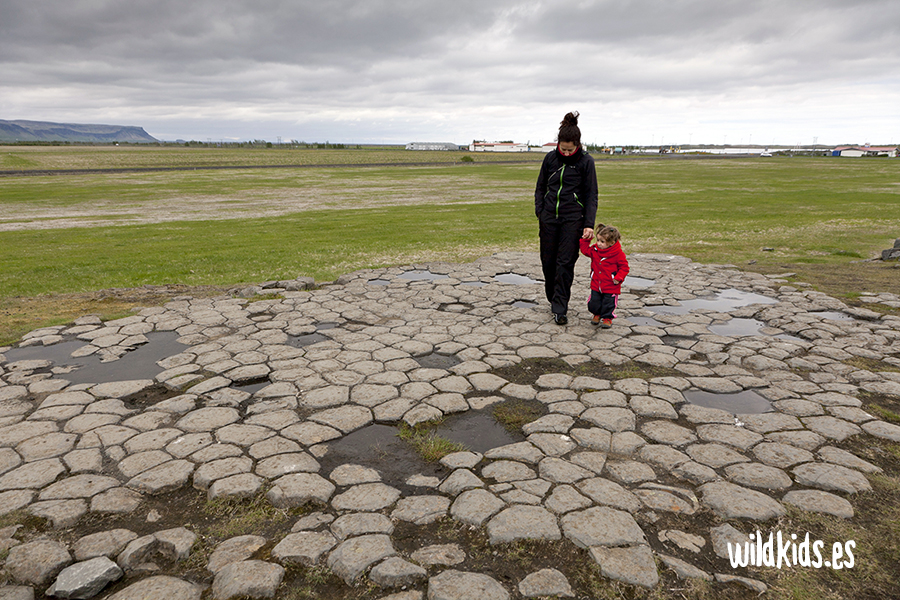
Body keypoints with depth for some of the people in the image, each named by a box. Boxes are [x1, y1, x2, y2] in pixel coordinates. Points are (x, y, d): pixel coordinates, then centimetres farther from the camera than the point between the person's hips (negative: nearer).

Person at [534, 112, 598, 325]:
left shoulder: (586, 161, -4)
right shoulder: (550, 158, 5)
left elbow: (591, 195, -3)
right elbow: (540, 187, 14)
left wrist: (589, 224, -10)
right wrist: (539, 212, 2)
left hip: (573, 219, -3)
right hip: (549, 217, 4)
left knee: (565, 263, -7)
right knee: (548, 261, 7)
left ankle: (560, 309, -2)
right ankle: (553, 298, 27)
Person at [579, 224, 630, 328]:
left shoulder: (618, 253, -13)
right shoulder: (595, 250, -1)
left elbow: (624, 267, -8)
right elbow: (585, 249, 13)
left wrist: (619, 277, -18)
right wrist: (586, 239, 2)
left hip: (611, 286, -4)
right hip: (596, 285, 4)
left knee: (608, 303, 4)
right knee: (594, 302, 9)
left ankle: (607, 318, 24)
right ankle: (597, 314, 34)